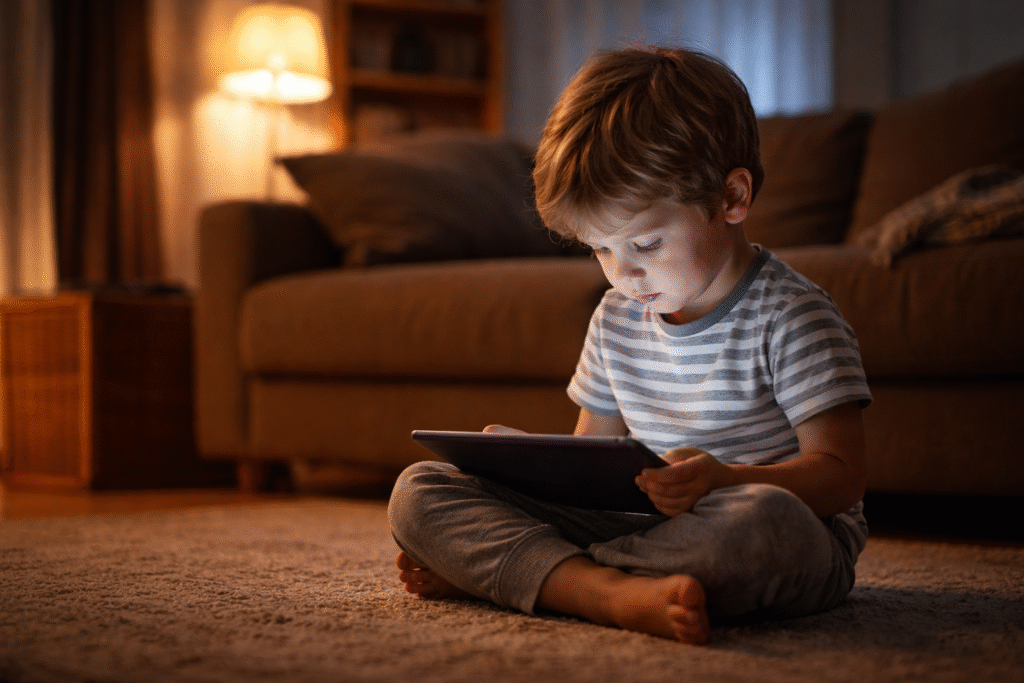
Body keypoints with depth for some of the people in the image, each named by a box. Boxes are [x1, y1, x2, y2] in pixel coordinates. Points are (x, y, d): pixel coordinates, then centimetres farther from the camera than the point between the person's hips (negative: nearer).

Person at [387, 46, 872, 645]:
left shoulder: (791, 318, -8)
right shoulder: (617, 318, 12)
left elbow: (842, 475, -13)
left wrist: (724, 481, -32)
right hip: (642, 526, 5)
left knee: (761, 519, -45)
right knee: (420, 489, -8)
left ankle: (493, 567, -30)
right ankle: (613, 591, -33)